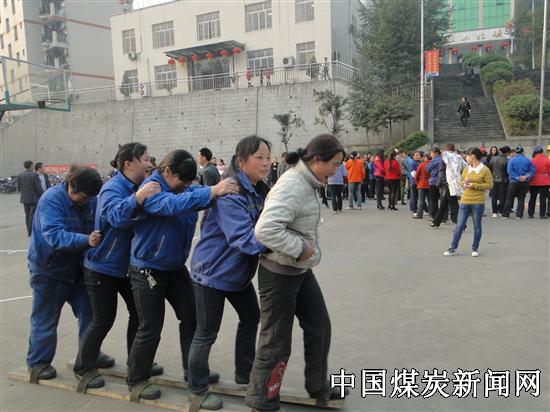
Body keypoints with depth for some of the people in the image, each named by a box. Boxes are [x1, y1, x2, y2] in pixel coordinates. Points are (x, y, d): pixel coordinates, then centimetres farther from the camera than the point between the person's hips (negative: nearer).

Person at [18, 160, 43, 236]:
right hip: (34, 198, -5)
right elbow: (38, 187, -16)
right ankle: (31, 231, -3)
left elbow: (19, 188, 7)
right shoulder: (35, 175, -13)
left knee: (27, 215, 13)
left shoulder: (20, 175, 2)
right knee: (33, 215, -2)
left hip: (25, 199, 5)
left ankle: (29, 231, 19)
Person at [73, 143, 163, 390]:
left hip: (127, 265, 8)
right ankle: (83, 368, 24)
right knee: (104, 320, 2)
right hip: (102, 266, -7)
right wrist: (138, 197, -55)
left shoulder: (140, 187, 2)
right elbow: (116, 215, -41)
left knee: (138, 312, 11)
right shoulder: (112, 188, -22)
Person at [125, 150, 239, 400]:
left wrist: (225, 189, -29)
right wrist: (212, 191, -50)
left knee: (192, 317, 12)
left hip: (176, 267, 7)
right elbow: (173, 204, -41)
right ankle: (136, 380, 24)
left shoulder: (184, 188, 2)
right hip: (148, 271, -7)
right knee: (150, 328, 3)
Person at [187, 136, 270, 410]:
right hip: (213, 270, -9)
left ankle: (245, 374, 39)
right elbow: (244, 238, -35)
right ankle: (197, 389, 27)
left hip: (238, 271, 9)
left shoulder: (259, 191, 1)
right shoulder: (229, 193, -27)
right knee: (207, 333, 5)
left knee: (251, 317, 18)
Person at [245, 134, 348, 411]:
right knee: (276, 342, 3)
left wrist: (307, 248, 4)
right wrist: (300, 248, -25)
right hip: (280, 273, -10)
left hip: (300, 270, 10)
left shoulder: (307, 183, 6)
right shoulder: (293, 185, -25)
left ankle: (318, 387, 40)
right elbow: (265, 230, -35)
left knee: (319, 325, 20)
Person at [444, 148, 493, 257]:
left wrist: (474, 185, -14)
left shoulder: (485, 170, -4)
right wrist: (464, 183, -3)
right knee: (459, 226, 3)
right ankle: (453, 248, 6)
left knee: (477, 226, 7)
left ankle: (475, 248, 19)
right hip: (465, 201, 4)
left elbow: (489, 185, -6)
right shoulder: (466, 169, 10)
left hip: (478, 202, -4)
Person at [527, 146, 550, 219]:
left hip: (533, 182, 1)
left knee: (532, 198, 11)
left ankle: (530, 214, 13)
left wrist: (528, 181, 7)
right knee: (543, 198, 3)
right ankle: (542, 215, 4)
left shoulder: (532, 161, -4)